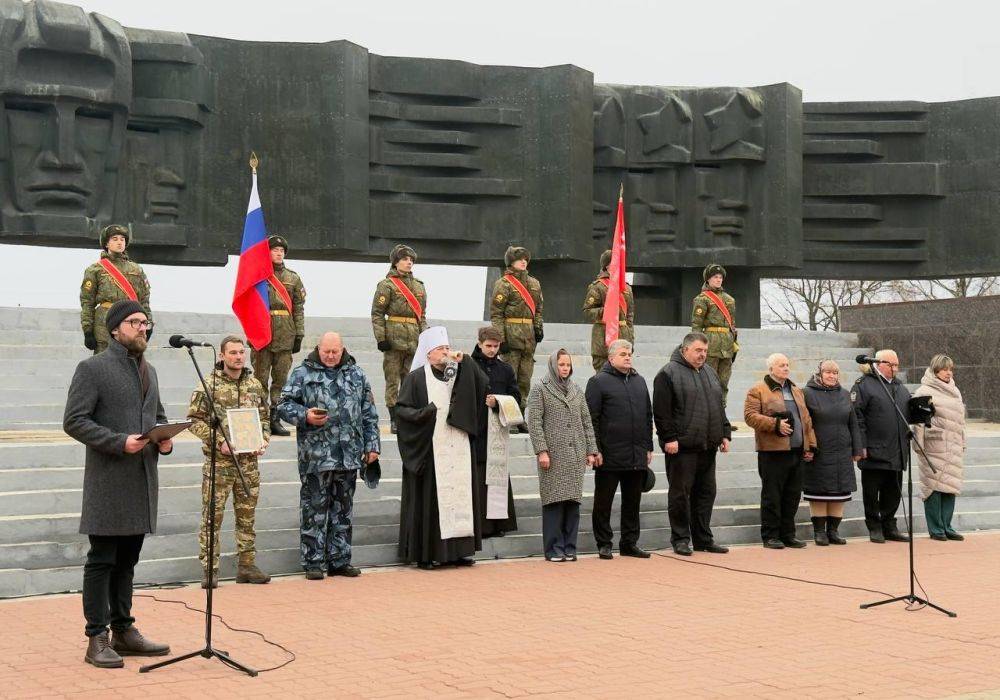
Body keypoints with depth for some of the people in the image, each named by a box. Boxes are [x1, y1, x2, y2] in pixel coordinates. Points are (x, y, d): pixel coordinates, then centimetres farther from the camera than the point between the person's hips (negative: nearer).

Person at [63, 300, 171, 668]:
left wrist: (165, 440, 3)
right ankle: (97, 639, 3)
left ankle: (124, 631, 21)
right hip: (108, 482, -7)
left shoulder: (149, 371, 17)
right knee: (101, 561, -2)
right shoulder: (92, 368, -6)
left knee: (126, 561, 13)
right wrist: (119, 442, -20)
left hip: (143, 481, 7)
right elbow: (74, 421, -11)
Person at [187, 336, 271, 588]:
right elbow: (195, 419, -7)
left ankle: (247, 565, 19)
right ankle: (209, 569, 4)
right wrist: (219, 442, -16)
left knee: (247, 515, 10)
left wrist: (263, 440, 2)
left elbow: (265, 417, 19)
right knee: (212, 515, -2)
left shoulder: (255, 384, 10)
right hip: (218, 462, -5)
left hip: (249, 461, 5)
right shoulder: (209, 385, -5)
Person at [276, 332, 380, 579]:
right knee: (314, 510, -1)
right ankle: (312, 563, 6)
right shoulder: (302, 373, 2)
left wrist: (372, 445, 10)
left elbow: (369, 413, 15)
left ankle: (340, 561, 18)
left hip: (350, 455, 4)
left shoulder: (356, 374, 13)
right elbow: (284, 405, 0)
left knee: (343, 510, 10)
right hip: (315, 455, -4)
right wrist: (305, 416, -18)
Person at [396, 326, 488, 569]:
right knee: (430, 498, -5)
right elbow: (402, 409, -3)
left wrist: (464, 362, -8)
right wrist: (424, 413, -18)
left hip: (458, 448, 5)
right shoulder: (416, 378, 2)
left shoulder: (457, 374, 15)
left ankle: (458, 550, 7)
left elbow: (482, 385, -1)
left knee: (459, 494, 2)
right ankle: (426, 553, -1)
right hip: (430, 449, -4)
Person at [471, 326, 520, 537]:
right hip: (475, 431, -3)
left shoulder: (505, 369, 13)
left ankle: (499, 524, 10)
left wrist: (498, 402, -8)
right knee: (478, 479, -5)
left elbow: (516, 397, 9)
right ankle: (480, 525, -1)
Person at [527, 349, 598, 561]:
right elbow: (534, 422, -5)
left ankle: (569, 547, 8)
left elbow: (587, 422, 16)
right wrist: (541, 450, -13)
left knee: (573, 501, 2)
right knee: (554, 500, -6)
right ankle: (554, 549, -1)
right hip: (553, 455, -4)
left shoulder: (576, 391, 16)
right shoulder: (540, 390, 2)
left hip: (576, 456, 4)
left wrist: (591, 450, 9)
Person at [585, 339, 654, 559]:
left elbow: (648, 416, 21)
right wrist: (595, 449, -12)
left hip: (637, 456, 6)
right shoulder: (599, 382, -3)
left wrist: (648, 447, 16)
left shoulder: (639, 381, 16)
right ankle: (604, 543, 10)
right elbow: (591, 419, -6)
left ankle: (630, 543, 19)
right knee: (604, 501, 2)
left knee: (633, 501, 10)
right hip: (609, 456, -6)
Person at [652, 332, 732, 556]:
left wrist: (725, 434, 15)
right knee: (680, 493, -1)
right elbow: (661, 411, -11)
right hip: (682, 446, -7)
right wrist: (669, 438, -16)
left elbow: (719, 408, 23)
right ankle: (680, 539, 6)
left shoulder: (710, 373, 18)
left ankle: (703, 539, 17)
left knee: (706, 493, 10)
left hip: (708, 446, 7)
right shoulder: (668, 374, -5)